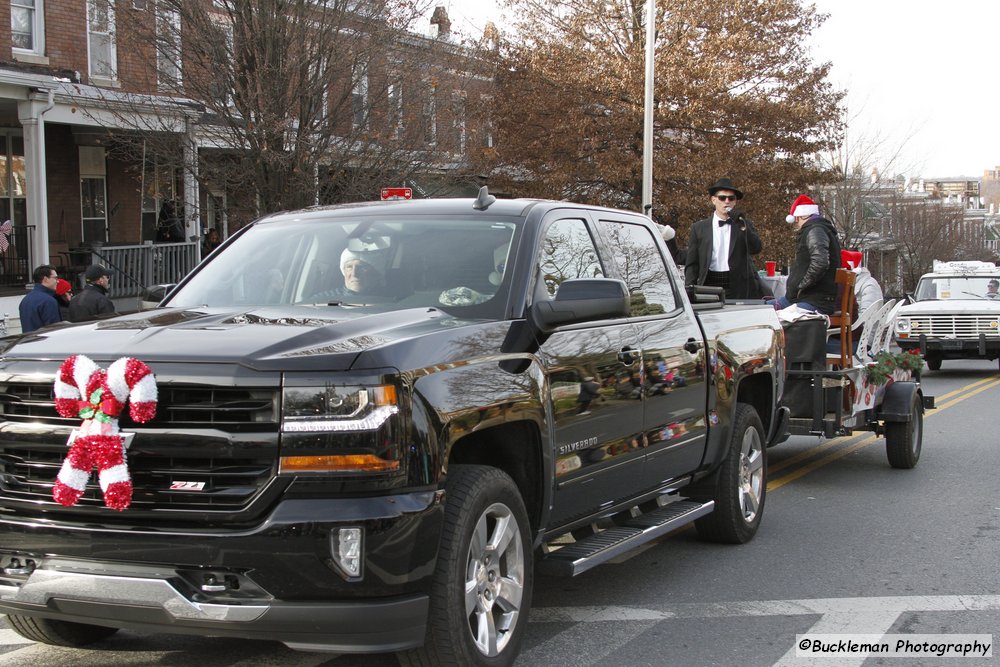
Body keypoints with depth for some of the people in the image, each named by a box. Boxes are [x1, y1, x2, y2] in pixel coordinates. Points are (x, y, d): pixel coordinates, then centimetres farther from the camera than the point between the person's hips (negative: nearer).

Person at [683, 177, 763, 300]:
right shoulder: (699, 228, 11)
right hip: (710, 286, 0)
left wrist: (742, 225, -12)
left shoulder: (745, 224, 14)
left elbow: (756, 248, -2)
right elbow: (691, 264, 9)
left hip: (739, 290, 0)